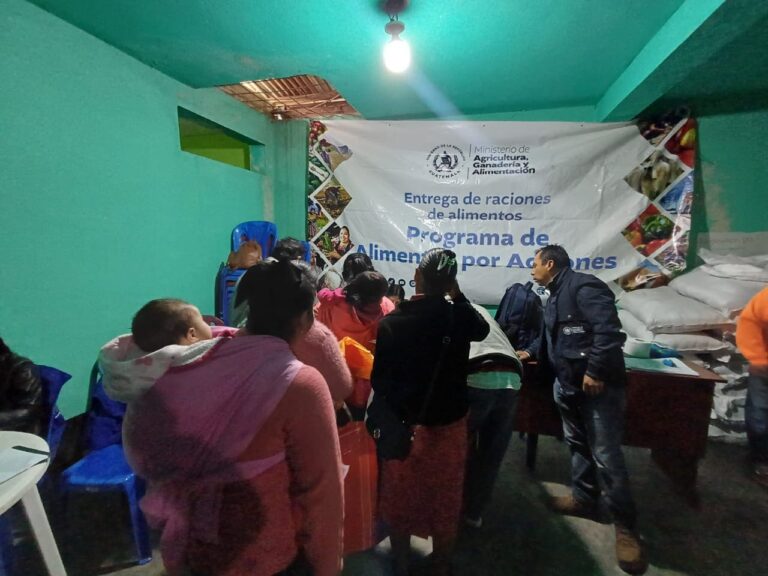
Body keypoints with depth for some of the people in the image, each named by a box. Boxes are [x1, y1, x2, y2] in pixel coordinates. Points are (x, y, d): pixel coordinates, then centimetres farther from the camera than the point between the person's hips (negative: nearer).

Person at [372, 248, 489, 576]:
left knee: (400, 498, 21)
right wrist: (457, 295, 4)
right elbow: (483, 330, 10)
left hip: (403, 424, -1)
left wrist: (395, 409, 7)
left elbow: (379, 379, -13)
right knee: (445, 499, 22)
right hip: (449, 424, 2)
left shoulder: (391, 322, -18)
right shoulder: (459, 318, -14)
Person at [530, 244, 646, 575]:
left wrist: (595, 371, -25)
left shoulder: (584, 286, -17)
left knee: (605, 455, -3)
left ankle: (626, 526, 14)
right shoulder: (555, 297, 15)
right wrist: (534, 356, 29)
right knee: (577, 444, 19)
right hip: (567, 384, 10)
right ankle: (583, 498, 35)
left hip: (597, 384, -9)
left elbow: (608, 330, -25)